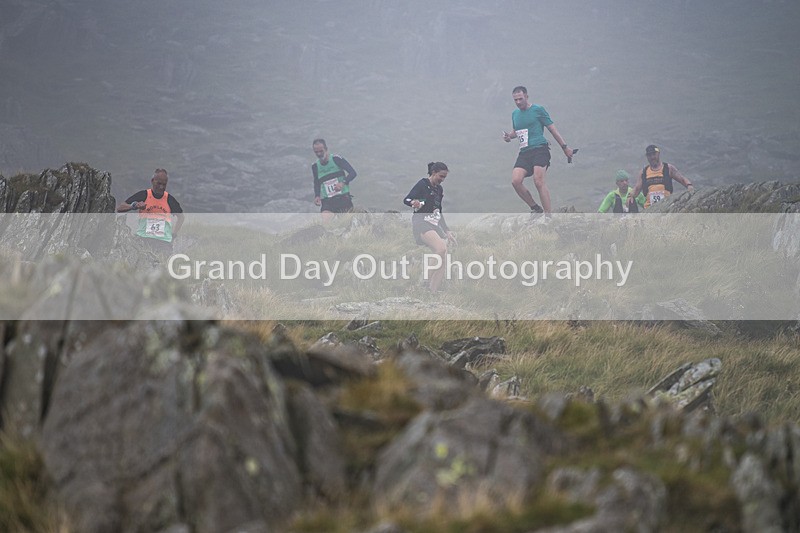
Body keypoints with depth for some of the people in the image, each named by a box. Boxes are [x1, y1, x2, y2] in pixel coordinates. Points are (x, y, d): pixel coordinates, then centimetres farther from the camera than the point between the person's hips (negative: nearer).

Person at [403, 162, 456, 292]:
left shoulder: (439, 189, 18)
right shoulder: (423, 184, -5)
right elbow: (406, 200, -13)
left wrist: (447, 231, 23)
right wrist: (413, 202, -36)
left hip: (435, 225, 9)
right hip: (421, 222, -9)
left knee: (443, 261, -3)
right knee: (441, 248, -30)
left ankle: (433, 292, -3)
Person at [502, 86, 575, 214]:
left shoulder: (538, 110, 2)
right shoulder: (515, 114, 18)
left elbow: (552, 129, 4)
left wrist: (565, 147, 2)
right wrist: (509, 136, 10)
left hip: (539, 149, -6)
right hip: (524, 153, 6)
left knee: (539, 181, -20)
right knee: (516, 181, -14)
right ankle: (535, 208, 2)